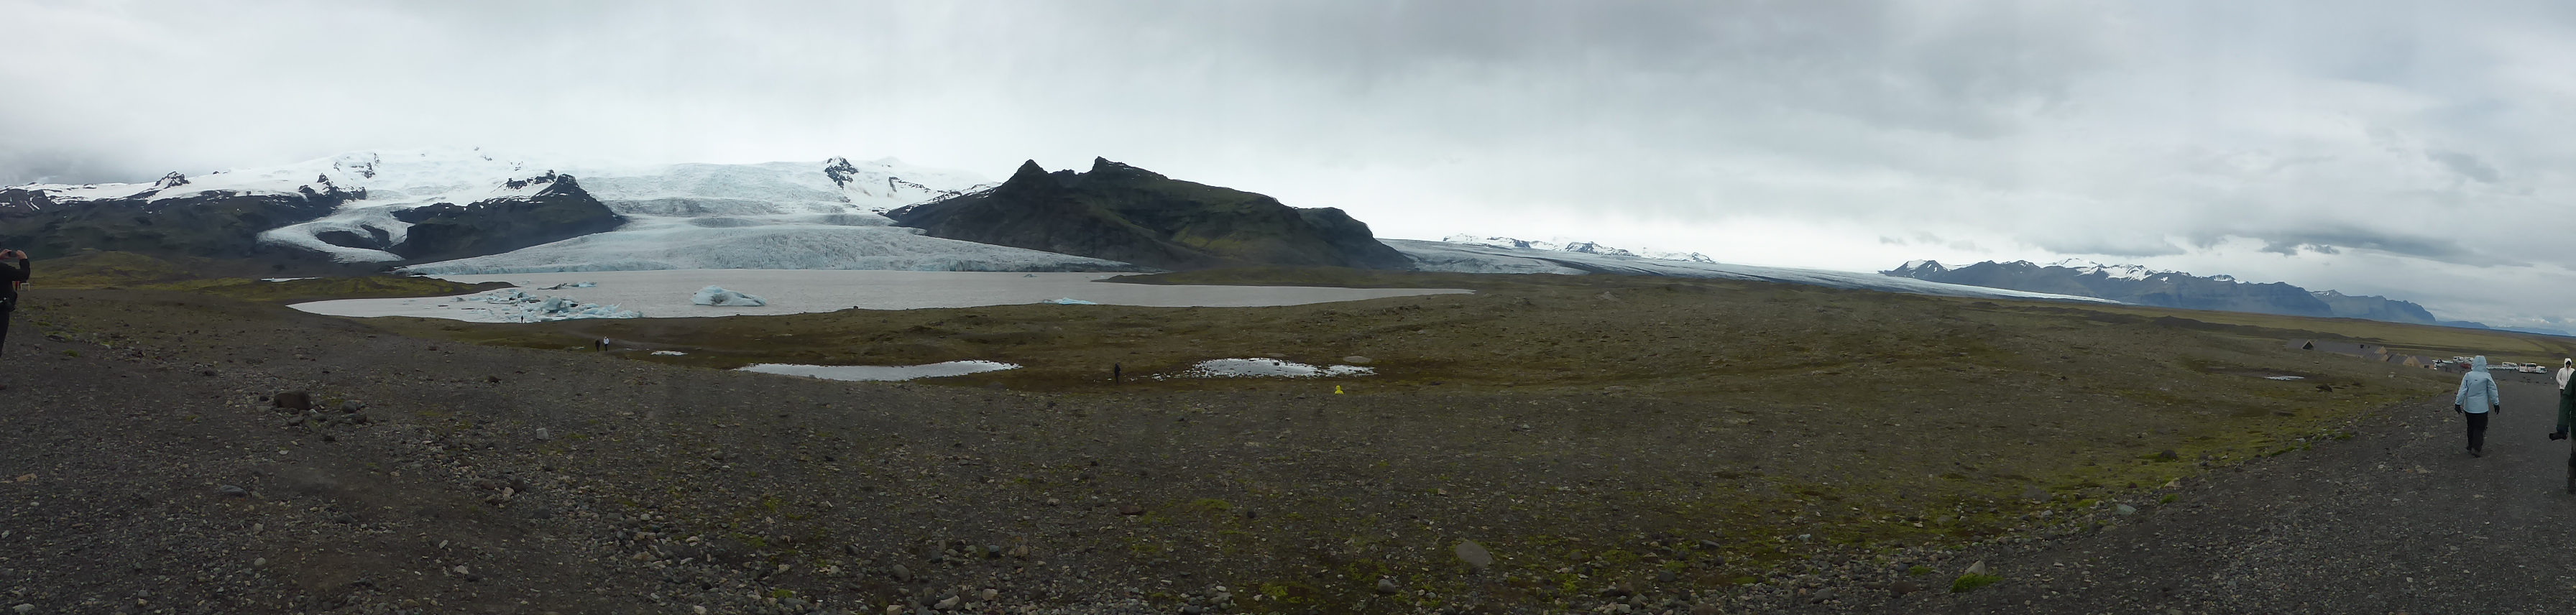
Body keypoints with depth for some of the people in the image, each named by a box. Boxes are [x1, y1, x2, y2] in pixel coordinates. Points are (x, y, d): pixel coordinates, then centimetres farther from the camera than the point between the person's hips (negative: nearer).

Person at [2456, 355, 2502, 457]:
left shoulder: (2468, 376, -5)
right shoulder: (2487, 376, -9)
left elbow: (2462, 391, -5)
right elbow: (2492, 391, -1)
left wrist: (2458, 403, 1)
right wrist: (2496, 403, 11)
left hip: (2469, 408, 2)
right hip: (2481, 408, -2)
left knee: (2471, 427, 16)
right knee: (2480, 428, 2)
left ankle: (2471, 446, 24)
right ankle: (2476, 448, -9)